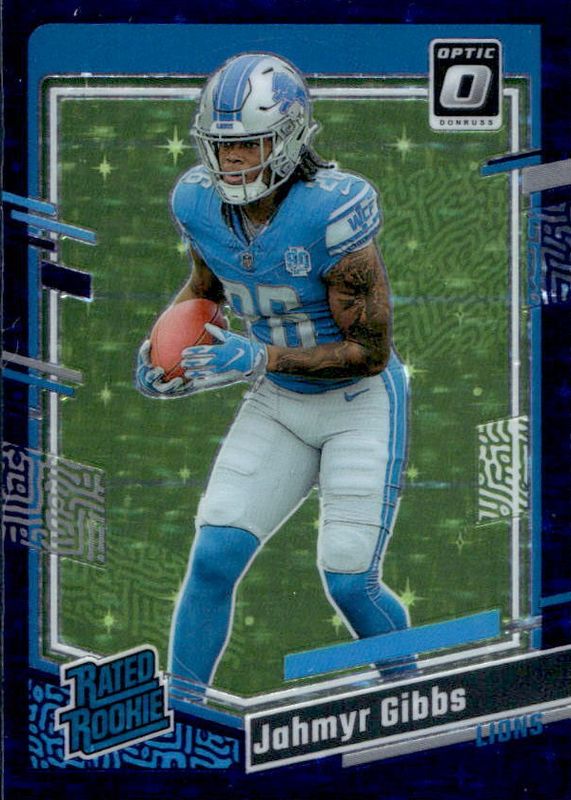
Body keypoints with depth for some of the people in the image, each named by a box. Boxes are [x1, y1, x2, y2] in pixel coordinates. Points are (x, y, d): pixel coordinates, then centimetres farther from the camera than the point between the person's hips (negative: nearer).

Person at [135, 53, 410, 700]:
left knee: (348, 581, -6)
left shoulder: (331, 213, -29)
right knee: (214, 556, -7)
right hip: (276, 406, 5)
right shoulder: (198, 202, -10)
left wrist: (259, 360, -30)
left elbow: (371, 350, -23)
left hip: (360, 405, -5)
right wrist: (160, 346, -4)